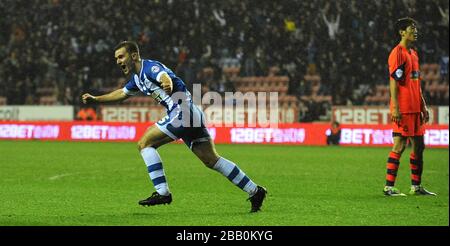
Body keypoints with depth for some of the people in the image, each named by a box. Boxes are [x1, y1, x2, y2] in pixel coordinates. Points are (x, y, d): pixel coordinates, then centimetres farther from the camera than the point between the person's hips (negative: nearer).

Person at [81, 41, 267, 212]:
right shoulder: (137, 77, 20)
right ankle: (255, 191, 7)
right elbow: (121, 94, 40)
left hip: (182, 112, -10)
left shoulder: (150, 67, -9)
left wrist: (167, 84, -55)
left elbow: (165, 76, -32)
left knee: (144, 143, -6)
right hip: (192, 115, 10)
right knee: (212, 160, 8)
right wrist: (96, 99, 40)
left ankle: (162, 192, -9)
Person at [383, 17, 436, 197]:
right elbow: (393, 82, -14)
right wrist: (395, 108, -21)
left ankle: (416, 186, 17)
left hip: (415, 108, 9)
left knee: (419, 145, 10)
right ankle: (389, 187, -5)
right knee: (399, 145, -9)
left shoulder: (414, 53, 18)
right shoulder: (397, 53, -9)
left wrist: (423, 106, 19)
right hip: (403, 108, -9)